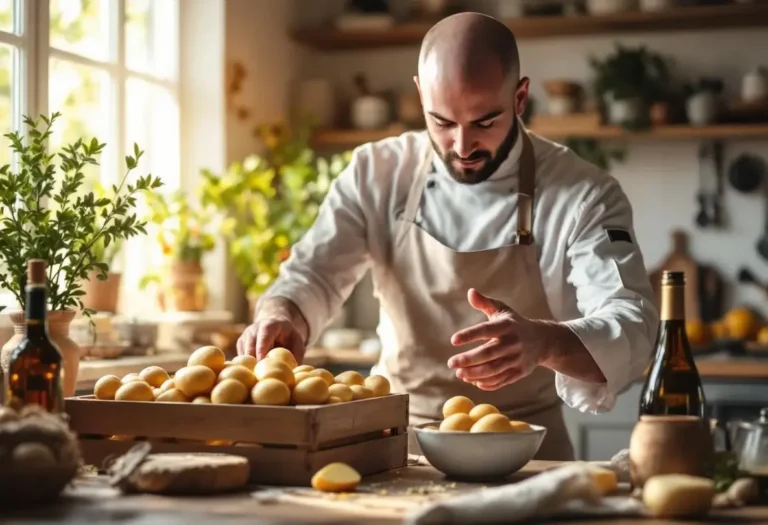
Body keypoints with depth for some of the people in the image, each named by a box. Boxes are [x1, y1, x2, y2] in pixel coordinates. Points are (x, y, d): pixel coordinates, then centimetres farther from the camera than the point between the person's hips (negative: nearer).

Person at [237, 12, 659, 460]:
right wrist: (281, 318, -22)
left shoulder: (584, 195, -9)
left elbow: (629, 329, -19)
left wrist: (543, 342, -42)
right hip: (395, 445, 2)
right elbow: (312, 275, 3)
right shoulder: (377, 174, 0)